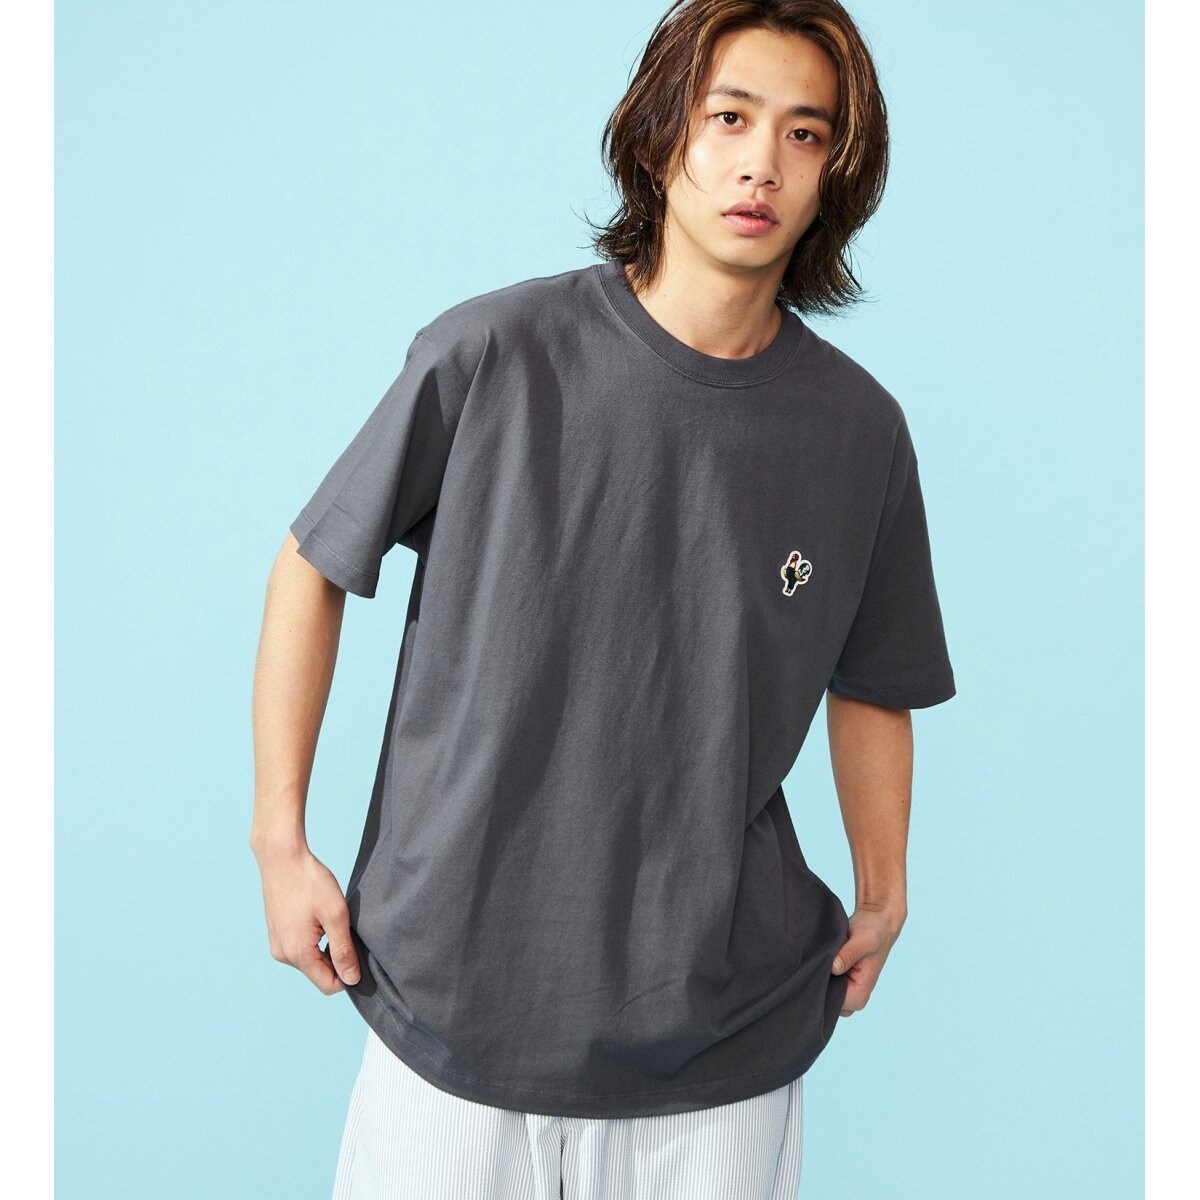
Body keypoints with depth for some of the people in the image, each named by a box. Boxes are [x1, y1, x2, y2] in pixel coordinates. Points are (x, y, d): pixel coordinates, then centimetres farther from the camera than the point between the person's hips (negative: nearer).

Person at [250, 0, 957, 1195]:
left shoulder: (861, 429, -2)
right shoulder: (494, 354, -11)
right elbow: (313, 568, -1)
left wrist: (882, 894, 4)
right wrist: (279, 837, -2)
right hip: (455, 997, -1)